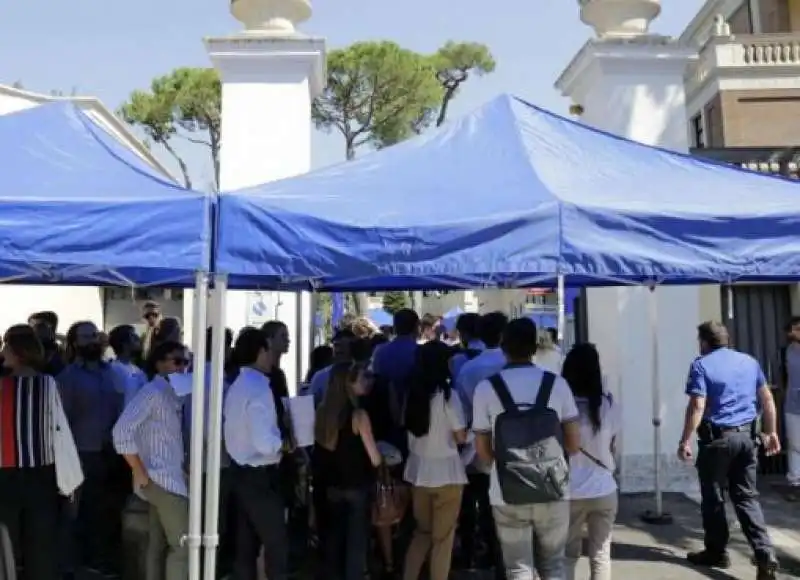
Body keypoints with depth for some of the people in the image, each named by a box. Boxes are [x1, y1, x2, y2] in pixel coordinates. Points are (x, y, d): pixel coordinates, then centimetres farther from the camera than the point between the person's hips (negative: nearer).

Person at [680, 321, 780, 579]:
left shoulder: (701, 365, -8)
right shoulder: (749, 361, 10)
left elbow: (697, 407, -17)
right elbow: (768, 399, 12)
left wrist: (685, 441, -15)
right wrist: (771, 432, 20)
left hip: (716, 438, -5)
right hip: (746, 436, 5)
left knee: (713, 498, 9)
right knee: (747, 497, 11)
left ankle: (716, 552, 20)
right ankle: (766, 555, -1)